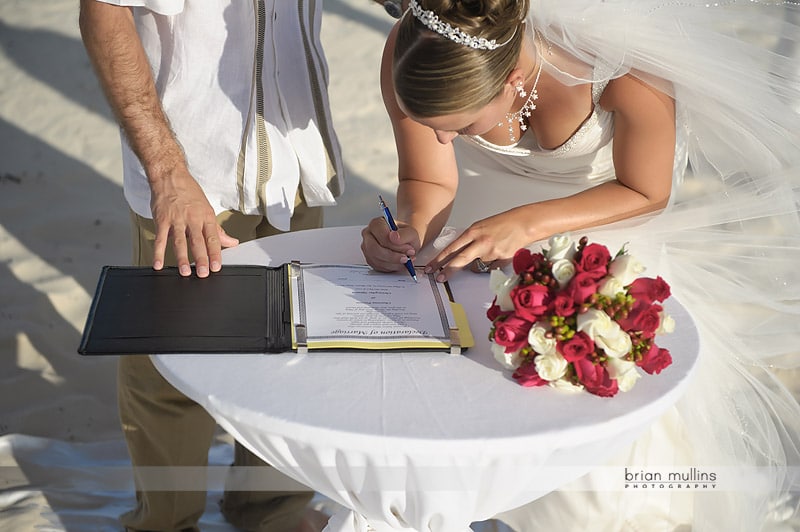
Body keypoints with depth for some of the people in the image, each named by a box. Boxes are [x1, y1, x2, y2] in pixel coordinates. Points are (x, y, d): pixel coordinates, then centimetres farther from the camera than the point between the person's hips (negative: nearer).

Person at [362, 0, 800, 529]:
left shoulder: (625, 63, -43)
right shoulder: (412, 52, -34)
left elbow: (646, 193, -24)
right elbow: (428, 183, -19)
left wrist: (526, 224, -37)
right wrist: (410, 228, -42)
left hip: (609, 203, -2)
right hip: (489, 191, 3)